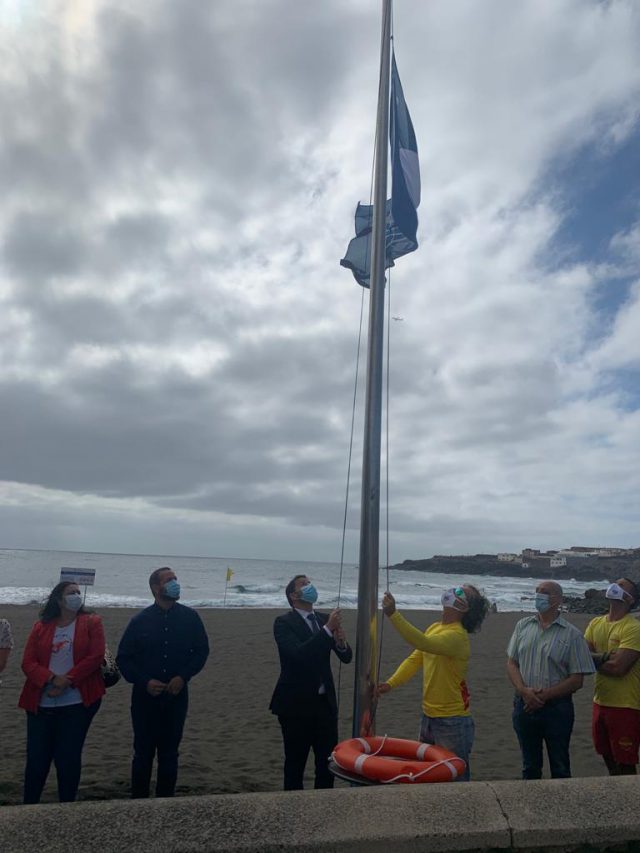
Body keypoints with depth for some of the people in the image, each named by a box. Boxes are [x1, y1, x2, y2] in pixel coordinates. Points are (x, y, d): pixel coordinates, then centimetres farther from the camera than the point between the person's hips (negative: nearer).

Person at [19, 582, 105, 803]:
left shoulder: (91, 622, 2)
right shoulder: (41, 627, 8)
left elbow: (96, 656, -8)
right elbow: (28, 662, 0)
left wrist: (67, 681, -15)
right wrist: (52, 679, -17)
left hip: (77, 703, -2)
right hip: (41, 704, 2)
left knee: (69, 758, 5)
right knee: (36, 758, 7)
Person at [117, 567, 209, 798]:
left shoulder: (190, 617, -3)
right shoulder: (140, 620, -5)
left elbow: (202, 651, 2)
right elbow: (123, 658, -1)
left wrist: (183, 677, -11)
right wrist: (145, 682, -14)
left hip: (176, 696, 1)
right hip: (145, 697, -1)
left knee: (169, 753, 11)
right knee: (143, 752, 9)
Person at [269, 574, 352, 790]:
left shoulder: (324, 619, 6)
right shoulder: (284, 622, -10)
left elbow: (346, 658, 5)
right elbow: (297, 654, -26)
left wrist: (341, 642, -18)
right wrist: (327, 629, -28)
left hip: (325, 702, 5)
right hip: (296, 704, -5)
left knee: (328, 760, 12)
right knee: (295, 762, 9)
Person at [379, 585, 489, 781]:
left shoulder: (457, 636, -22)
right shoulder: (433, 628, 5)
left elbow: (423, 643, -39)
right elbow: (414, 659, 8)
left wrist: (392, 614, -44)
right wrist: (391, 683, -3)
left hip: (452, 722, -8)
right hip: (428, 717, 8)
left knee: (455, 780, 6)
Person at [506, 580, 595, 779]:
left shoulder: (572, 634, -6)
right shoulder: (522, 626, 4)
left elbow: (577, 680, -7)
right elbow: (511, 663, 4)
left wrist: (544, 695, -15)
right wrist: (525, 692, -12)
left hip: (557, 709, -3)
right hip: (525, 706, 3)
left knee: (560, 767, 11)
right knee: (530, 766, 16)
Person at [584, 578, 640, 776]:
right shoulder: (596, 623, 6)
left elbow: (618, 668, -22)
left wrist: (593, 659, -8)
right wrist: (604, 657, -17)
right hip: (600, 702, 6)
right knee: (609, 759, 20)